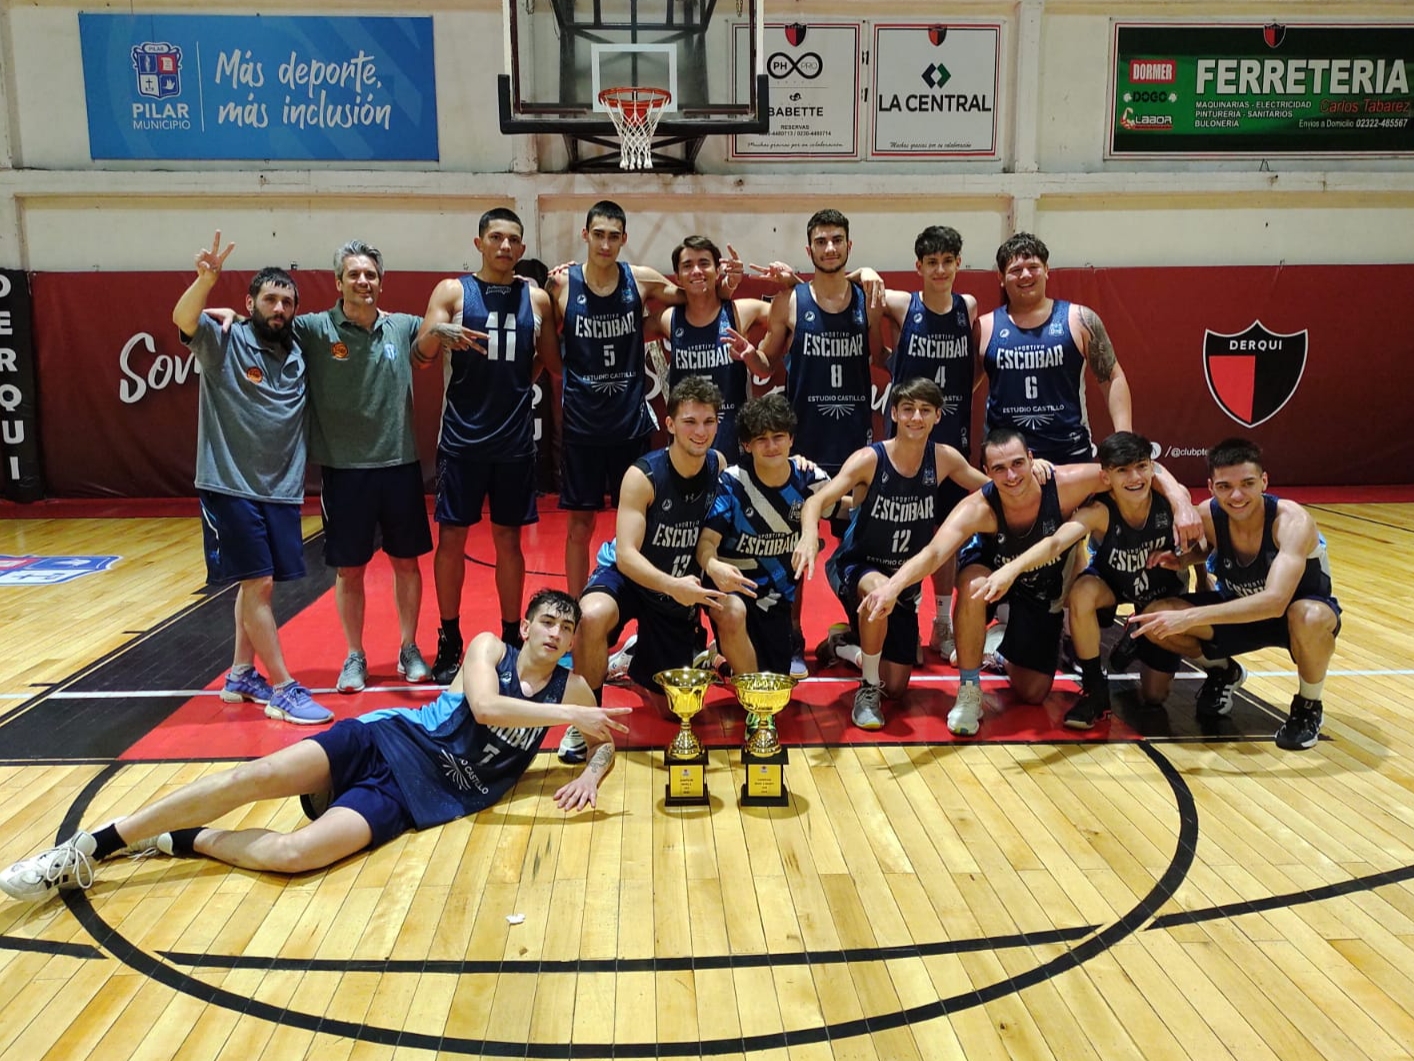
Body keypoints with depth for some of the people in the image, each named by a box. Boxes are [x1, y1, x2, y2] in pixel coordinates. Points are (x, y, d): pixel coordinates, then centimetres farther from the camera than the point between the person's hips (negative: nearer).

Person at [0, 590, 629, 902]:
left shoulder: (571, 689, 7)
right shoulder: (489, 647, 1)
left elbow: (605, 743, 18)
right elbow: (486, 706, -19)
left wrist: (589, 776, -4)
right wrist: (565, 715, -21)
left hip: (422, 796, 0)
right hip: (391, 741, 0)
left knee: (294, 853, -27)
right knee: (253, 778, -20)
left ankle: (181, 842, -2)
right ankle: (91, 846, -5)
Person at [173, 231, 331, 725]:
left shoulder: (299, 354, 9)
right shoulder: (223, 342, -7)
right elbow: (182, 318, -25)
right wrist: (206, 280, -44)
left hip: (281, 488, 6)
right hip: (231, 485, -6)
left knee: (258, 584, 13)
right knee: (257, 583, -6)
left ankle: (241, 676, 27)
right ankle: (284, 690, -1)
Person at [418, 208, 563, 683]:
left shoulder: (536, 298, 6)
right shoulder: (452, 291, 0)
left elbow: (553, 362, 14)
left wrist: (521, 377, 0)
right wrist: (439, 334, -29)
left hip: (515, 439, 2)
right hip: (461, 438, -1)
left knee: (508, 538, 9)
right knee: (452, 536, 3)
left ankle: (512, 640, 21)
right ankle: (449, 643, 16)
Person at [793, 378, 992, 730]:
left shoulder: (944, 458, -8)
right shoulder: (869, 460, -20)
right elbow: (816, 502, -30)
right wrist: (810, 534, -52)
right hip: (856, 568, -4)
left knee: (896, 687, 6)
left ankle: (856, 643, 40)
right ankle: (868, 688, -18)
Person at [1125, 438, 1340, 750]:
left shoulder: (1292, 521, -31)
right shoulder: (1208, 516, -19)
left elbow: (1275, 601, -45)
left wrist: (1190, 617, -50)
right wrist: (1177, 560, -22)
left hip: (1301, 611, -4)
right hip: (1239, 612, 4)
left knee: (1310, 618, -41)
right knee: (1155, 618, -20)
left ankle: (1309, 707, -7)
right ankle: (1223, 672, 14)